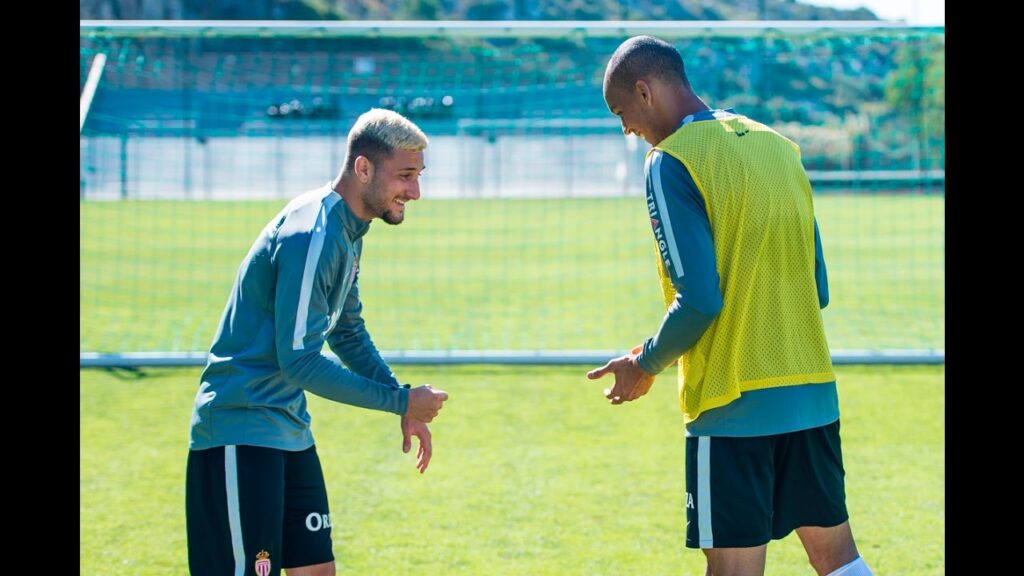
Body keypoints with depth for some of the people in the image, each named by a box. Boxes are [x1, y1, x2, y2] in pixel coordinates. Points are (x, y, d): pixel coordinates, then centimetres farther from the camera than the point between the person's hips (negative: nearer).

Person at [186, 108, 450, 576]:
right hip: (240, 429, -10)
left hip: (289, 432, 10)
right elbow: (300, 362, -24)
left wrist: (405, 404, 13)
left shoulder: (347, 230, 10)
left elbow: (346, 331, 24)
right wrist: (401, 401, -18)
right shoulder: (312, 238, -22)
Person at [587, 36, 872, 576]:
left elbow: (699, 300, -16)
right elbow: (817, 288, 14)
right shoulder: (778, 145, 12)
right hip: (813, 391, 7)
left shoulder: (672, 162, -9)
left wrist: (645, 365, 0)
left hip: (734, 404, -7)